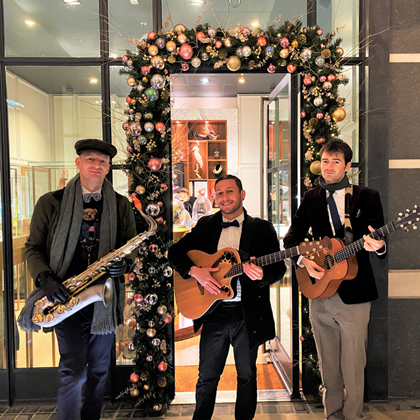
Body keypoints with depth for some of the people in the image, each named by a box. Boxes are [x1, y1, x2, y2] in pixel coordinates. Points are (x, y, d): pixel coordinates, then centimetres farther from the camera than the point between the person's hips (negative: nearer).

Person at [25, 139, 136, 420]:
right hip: (67, 299, -2)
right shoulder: (50, 203, 0)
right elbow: (33, 247, 3)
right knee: (73, 371, -3)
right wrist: (45, 278, -13)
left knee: (99, 371, 16)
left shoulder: (122, 206, 4)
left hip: (106, 299, 3)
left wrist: (124, 263, -14)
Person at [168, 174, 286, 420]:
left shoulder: (262, 228, 0)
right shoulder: (205, 226, 6)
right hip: (214, 312, 1)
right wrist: (195, 271, -13)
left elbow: (279, 267, -4)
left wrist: (262, 275, -26)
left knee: (247, 376, 16)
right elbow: (175, 252, 4)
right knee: (207, 377, 13)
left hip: (249, 314, -1)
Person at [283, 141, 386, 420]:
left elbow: (379, 241, -3)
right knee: (328, 363, 15)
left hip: (354, 292, -2)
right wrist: (304, 260, -12)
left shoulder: (367, 197, 1)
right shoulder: (311, 198, 8)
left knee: (353, 364, 5)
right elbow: (292, 238, 6)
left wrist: (377, 246, -26)